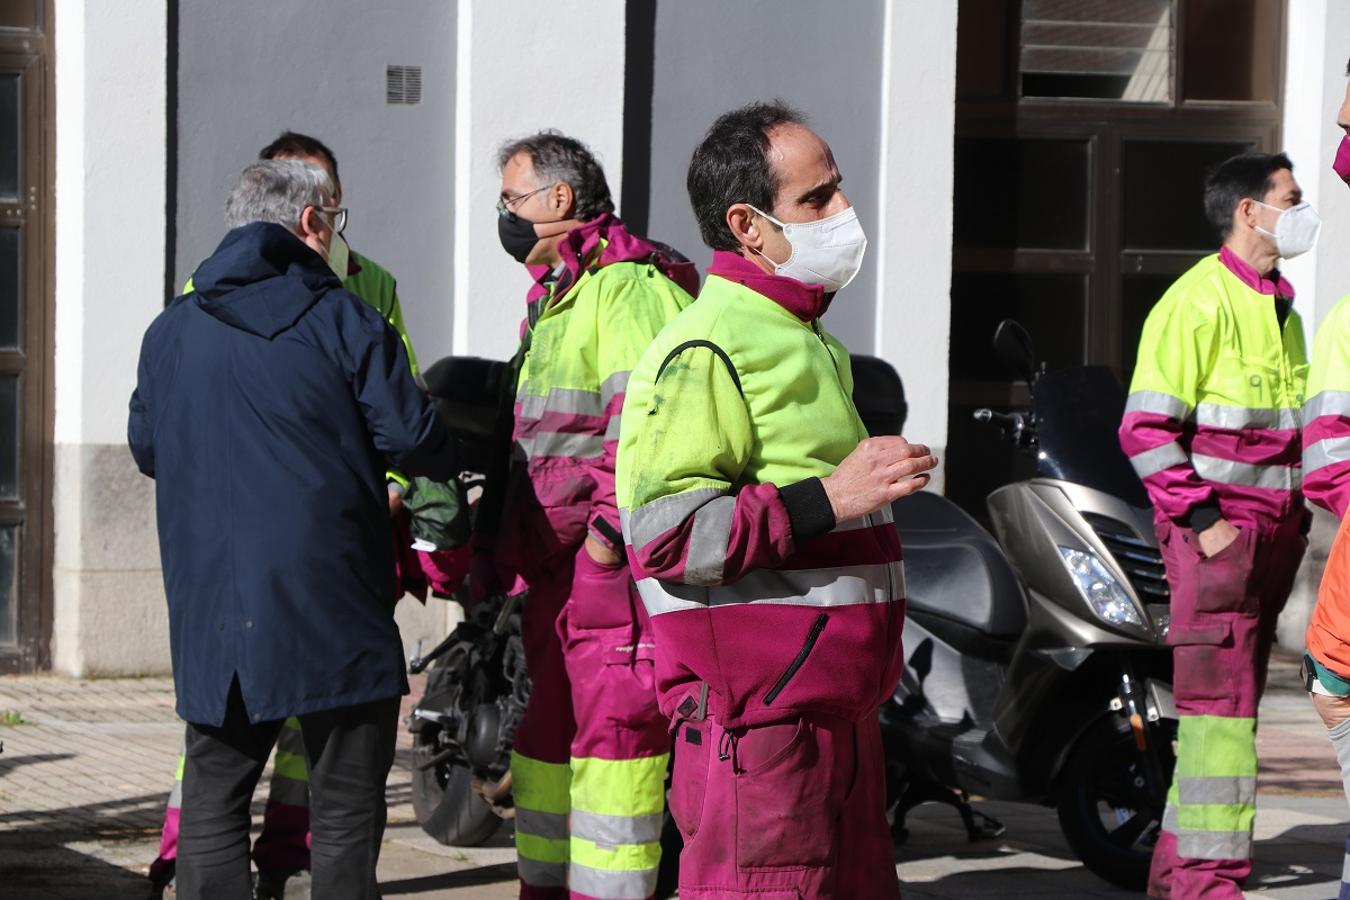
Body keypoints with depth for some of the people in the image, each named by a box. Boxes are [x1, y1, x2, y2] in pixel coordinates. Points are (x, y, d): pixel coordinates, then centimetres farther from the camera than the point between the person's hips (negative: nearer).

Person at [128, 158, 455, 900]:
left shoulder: (171, 330, 8)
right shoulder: (343, 320, -6)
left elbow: (145, 449, 18)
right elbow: (412, 439, -9)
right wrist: (456, 462, 14)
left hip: (211, 609, 4)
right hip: (330, 608, -4)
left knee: (211, 808, 10)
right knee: (345, 812, 4)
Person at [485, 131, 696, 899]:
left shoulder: (629, 287, -12)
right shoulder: (556, 298, 22)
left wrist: (610, 527, -24)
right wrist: (512, 547, 26)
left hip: (610, 565, -10)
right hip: (556, 568, 11)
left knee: (609, 730, -10)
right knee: (547, 731, 15)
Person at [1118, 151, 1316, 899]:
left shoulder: (1281, 306, 18)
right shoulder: (1199, 301, -11)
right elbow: (1145, 429, -16)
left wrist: (1294, 516, 18)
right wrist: (1202, 520, -18)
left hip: (1273, 530, 9)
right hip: (1215, 528, -9)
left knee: (1233, 703, 10)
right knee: (1221, 704, -12)